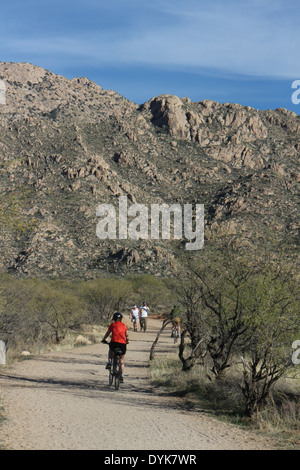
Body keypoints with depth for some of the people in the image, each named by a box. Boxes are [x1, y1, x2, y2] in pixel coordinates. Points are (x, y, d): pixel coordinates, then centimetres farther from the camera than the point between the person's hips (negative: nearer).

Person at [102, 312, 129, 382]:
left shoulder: (112, 324, 12)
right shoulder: (124, 325, 16)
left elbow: (107, 333, 19)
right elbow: (127, 335, 23)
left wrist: (103, 340, 35)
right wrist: (127, 341, 42)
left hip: (114, 342, -1)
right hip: (123, 344, 1)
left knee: (111, 350, 35)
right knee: (122, 361, 13)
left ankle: (109, 362, 17)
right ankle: (121, 376, 9)